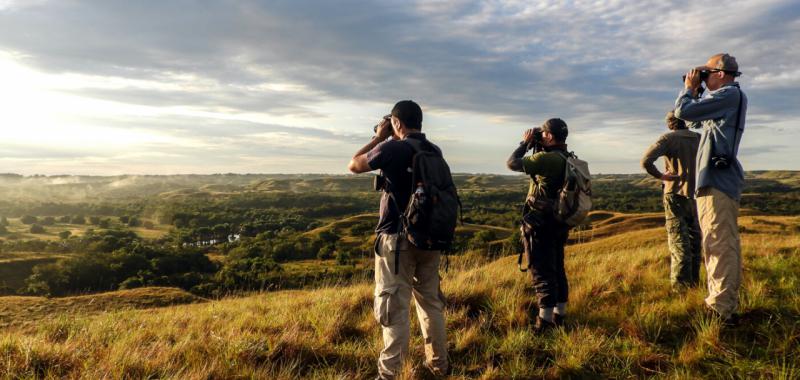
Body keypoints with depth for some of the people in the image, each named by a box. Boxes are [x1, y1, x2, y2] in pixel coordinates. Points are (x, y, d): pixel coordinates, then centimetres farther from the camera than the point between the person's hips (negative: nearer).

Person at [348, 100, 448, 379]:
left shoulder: (392, 149, -13)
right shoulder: (435, 151, 4)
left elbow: (354, 166, 1)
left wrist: (378, 138, 9)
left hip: (397, 239, -6)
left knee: (394, 306, 0)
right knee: (431, 301, 17)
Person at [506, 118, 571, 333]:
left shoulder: (546, 159, -21)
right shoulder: (569, 159, 6)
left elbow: (512, 163, -16)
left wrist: (526, 143, -2)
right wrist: (536, 146, 11)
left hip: (541, 224, -8)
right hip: (559, 223, 9)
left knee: (542, 271, -2)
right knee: (557, 269, 16)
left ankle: (545, 320, 3)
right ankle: (560, 314, 26)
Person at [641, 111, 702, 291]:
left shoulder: (668, 138, -10)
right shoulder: (699, 138, 6)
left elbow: (646, 160, -24)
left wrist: (660, 175, -11)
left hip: (676, 195, -5)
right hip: (696, 195, 5)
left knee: (679, 241, -1)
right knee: (694, 239, 15)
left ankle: (681, 285, 0)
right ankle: (694, 280, 23)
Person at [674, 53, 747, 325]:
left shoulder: (729, 94, -11)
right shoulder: (731, 97, 20)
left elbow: (683, 111, -16)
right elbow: (699, 118, 27)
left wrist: (689, 88, 3)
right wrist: (695, 92, 19)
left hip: (716, 180, -11)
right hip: (724, 180, 11)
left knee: (718, 244, -11)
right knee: (726, 244, 14)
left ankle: (721, 308, -10)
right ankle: (729, 302, 22)